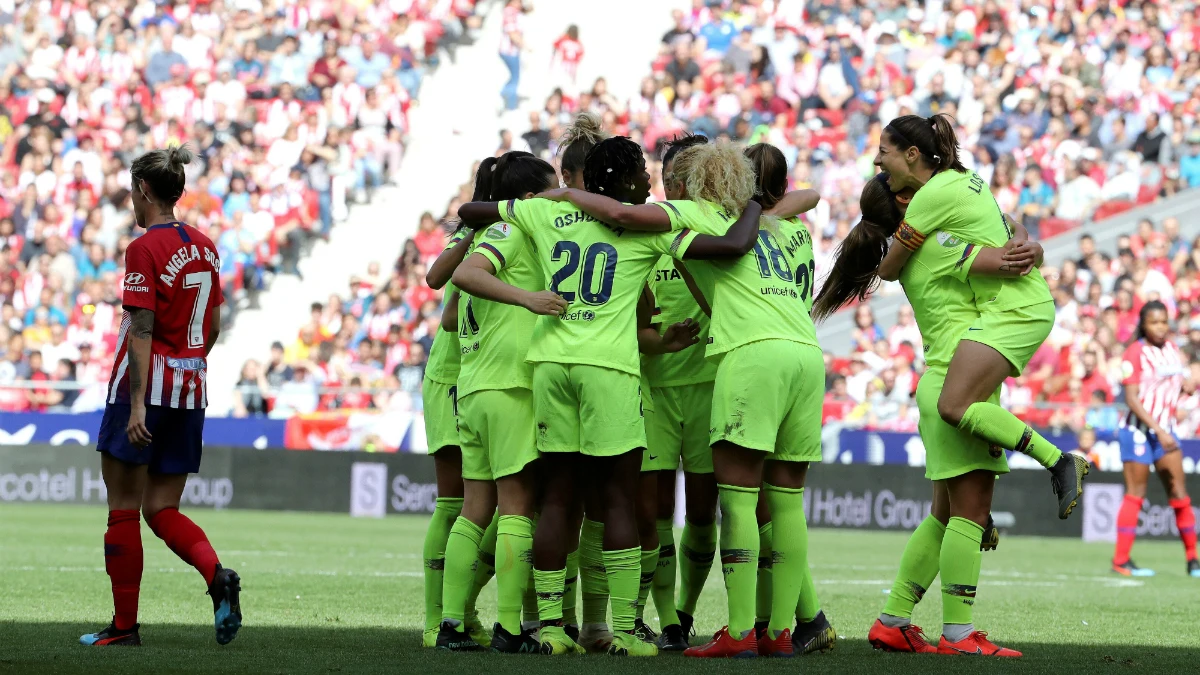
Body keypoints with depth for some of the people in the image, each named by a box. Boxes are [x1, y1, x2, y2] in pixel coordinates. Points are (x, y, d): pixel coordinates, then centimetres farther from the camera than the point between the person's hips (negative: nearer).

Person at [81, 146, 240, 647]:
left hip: (147, 384, -7)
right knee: (162, 511, 10)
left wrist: (138, 404, -21)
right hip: (191, 390, 7)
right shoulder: (204, 247, 10)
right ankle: (217, 575, -15)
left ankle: (125, 625, 6)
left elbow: (142, 331, -18)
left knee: (124, 510, 3)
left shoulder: (145, 249, -12)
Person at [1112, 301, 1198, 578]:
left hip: (1165, 431, 6)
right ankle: (1121, 560, 0)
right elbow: (1131, 398, -17)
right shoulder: (1135, 353, -12)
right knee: (1135, 494, -5)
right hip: (1138, 431, -6)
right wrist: (1158, 429, -25)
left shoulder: (1172, 350, 7)